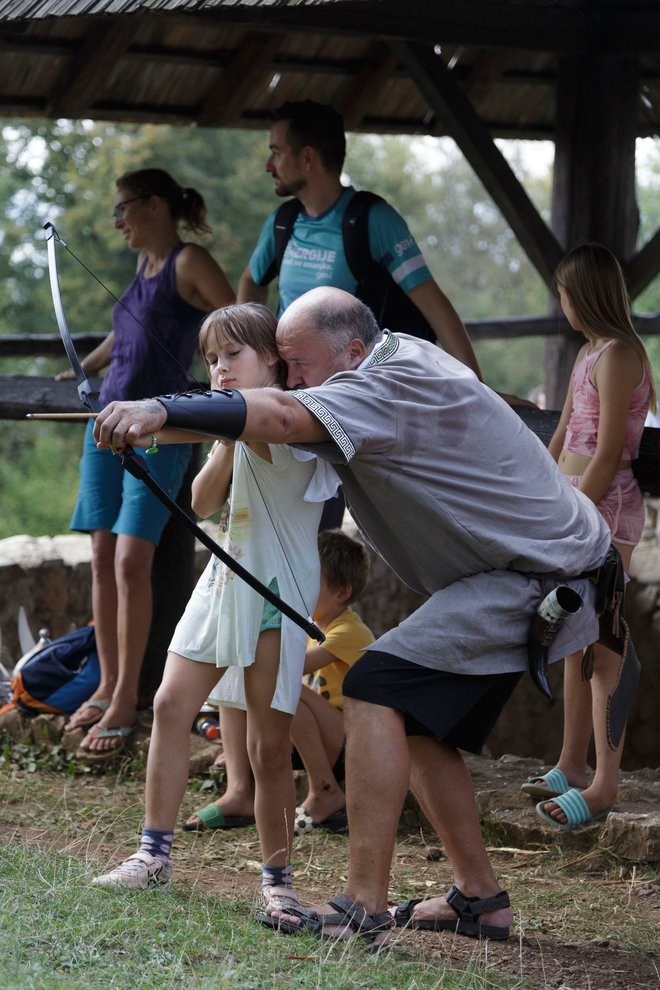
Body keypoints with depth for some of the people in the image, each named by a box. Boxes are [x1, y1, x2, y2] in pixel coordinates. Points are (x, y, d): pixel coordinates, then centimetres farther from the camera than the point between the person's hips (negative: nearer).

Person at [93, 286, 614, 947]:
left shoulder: (394, 386, -22)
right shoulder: (395, 358, 9)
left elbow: (285, 417, -38)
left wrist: (160, 412, -48)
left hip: (540, 579, -11)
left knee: (377, 686, -19)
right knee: (416, 720, 12)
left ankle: (364, 907, -23)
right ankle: (479, 897, 19)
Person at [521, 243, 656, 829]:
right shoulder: (589, 354, 16)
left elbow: (608, 453, -18)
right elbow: (563, 439, 21)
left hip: (606, 506, -10)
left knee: (601, 647, -9)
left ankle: (605, 785, -9)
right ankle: (572, 766, 20)